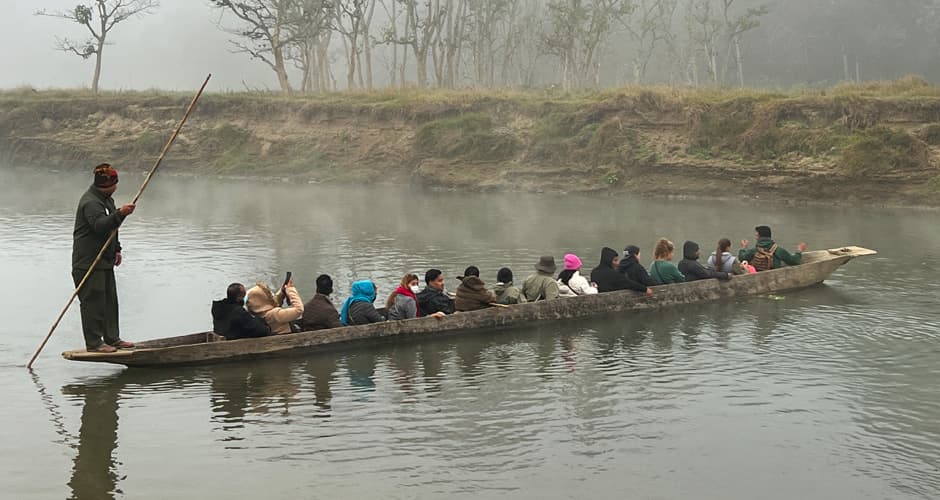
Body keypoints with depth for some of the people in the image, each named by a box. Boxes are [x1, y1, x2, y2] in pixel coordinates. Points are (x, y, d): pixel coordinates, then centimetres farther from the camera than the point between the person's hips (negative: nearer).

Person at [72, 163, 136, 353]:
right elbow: (100, 225, -34)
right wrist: (120, 213, -45)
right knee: (93, 302, -7)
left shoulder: (106, 199, 16)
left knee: (110, 300, 14)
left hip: (105, 261, 10)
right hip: (88, 262, -10)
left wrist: (116, 250, 24)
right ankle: (94, 342, -2)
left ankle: (112, 338, 22)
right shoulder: (90, 202, -17)